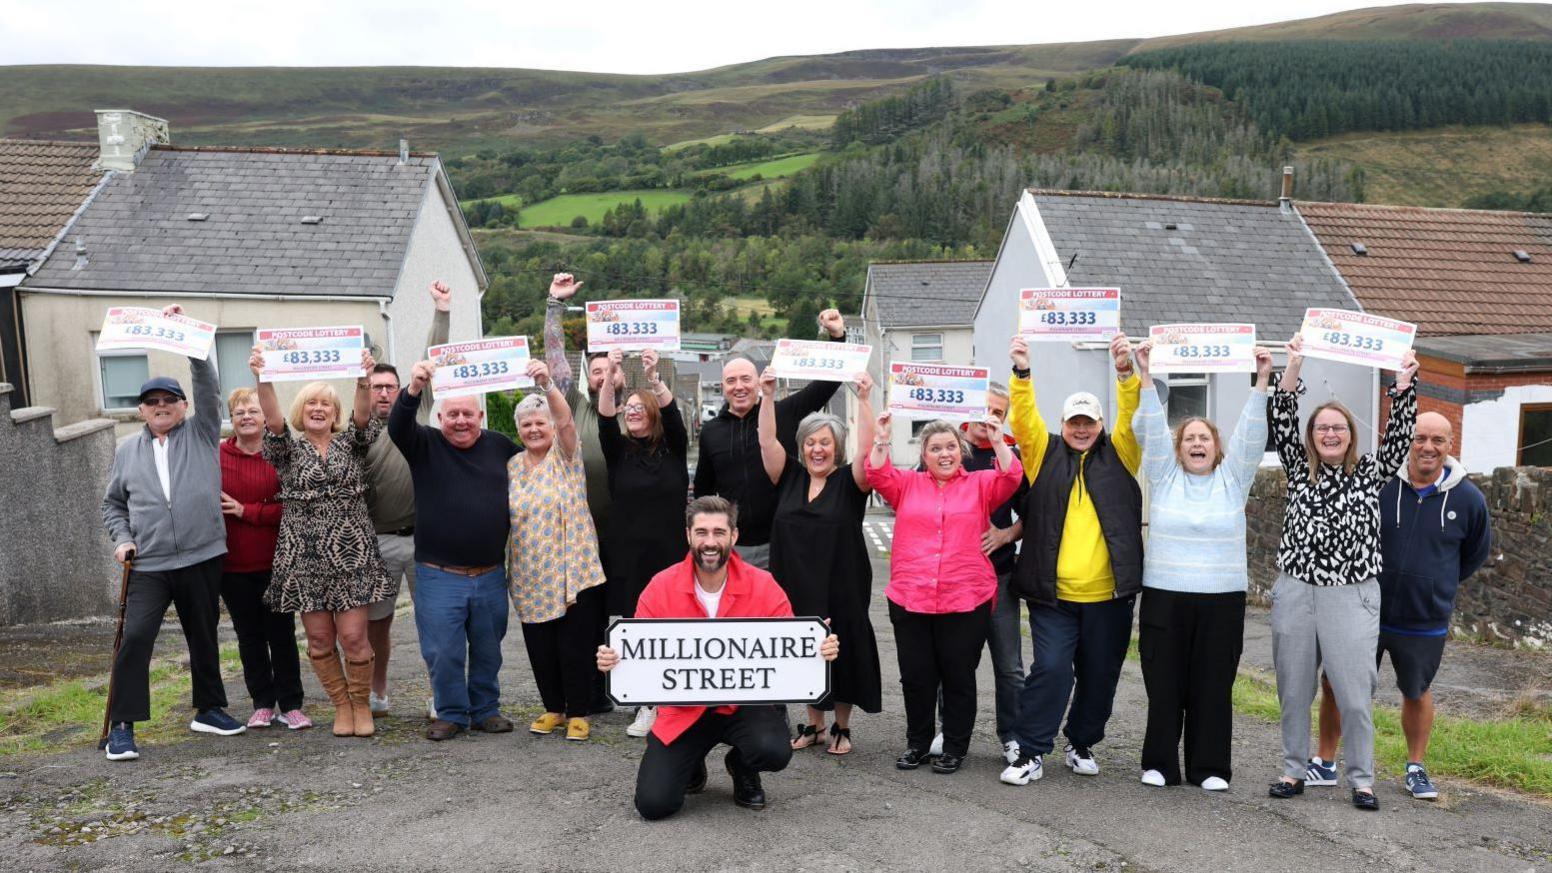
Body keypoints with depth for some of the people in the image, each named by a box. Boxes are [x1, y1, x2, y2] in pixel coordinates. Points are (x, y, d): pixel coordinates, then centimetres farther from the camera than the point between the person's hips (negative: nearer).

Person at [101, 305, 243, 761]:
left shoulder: (202, 434, 7)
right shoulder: (127, 450, 12)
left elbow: (209, 386, -5)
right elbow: (112, 503, 18)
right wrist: (122, 539, 1)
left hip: (203, 560, 0)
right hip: (147, 566, 0)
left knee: (204, 638, 11)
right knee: (135, 639, -12)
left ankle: (209, 710, 27)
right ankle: (121, 726, -3)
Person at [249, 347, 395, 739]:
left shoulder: (350, 443, 8)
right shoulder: (289, 449, 7)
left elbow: (363, 417, -11)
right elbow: (273, 420, -12)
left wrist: (363, 380, -31)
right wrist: (263, 379, -30)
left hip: (350, 553, -1)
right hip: (305, 556, 1)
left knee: (354, 636, -5)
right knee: (319, 639, 4)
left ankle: (362, 704, 15)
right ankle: (341, 705, 22)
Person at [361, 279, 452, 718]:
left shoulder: (416, 414, 5)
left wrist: (442, 311, 1)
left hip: (421, 537, 0)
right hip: (377, 540, 1)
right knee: (376, 621, 12)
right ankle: (377, 693, 29)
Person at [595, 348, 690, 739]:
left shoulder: (674, 449, 5)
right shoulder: (619, 450, 7)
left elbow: (672, 416, -13)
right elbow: (605, 421, -10)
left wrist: (654, 378, -29)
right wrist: (610, 377, -25)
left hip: (669, 554, -1)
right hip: (626, 556, 1)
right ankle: (646, 706, 11)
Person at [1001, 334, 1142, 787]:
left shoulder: (1119, 456, 9)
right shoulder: (1045, 453, 6)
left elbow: (1132, 417, -6)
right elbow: (1025, 418, -8)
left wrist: (1126, 372, -21)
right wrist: (1022, 374, -24)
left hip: (1108, 595, 2)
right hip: (1052, 594, -2)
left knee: (1100, 674, 12)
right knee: (1051, 669, -7)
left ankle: (1082, 744, 31)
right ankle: (1031, 753, 4)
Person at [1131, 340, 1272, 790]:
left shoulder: (1233, 476, 7)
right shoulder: (1164, 475, 5)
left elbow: (1251, 436, -1)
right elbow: (1150, 430, -3)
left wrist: (1261, 382, -9)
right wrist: (1145, 377, -11)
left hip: (1221, 598, 1)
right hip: (1165, 596, 0)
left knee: (1213, 685, 5)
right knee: (1164, 684, 4)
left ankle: (1209, 767, 16)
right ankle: (1159, 763, 15)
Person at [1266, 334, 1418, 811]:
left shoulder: (1371, 474, 7)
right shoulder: (1299, 469, 8)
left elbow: (1399, 435, -6)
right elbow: (1282, 422, -3)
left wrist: (1404, 382, -14)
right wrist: (1294, 367, -12)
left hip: (1352, 596, -1)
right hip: (1295, 592, 1)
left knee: (1355, 693, -1)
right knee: (1293, 690, 9)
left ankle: (1362, 779, 14)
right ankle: (1294, 771, 21)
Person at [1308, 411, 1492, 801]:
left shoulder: (1468, 499, -6)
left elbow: (1477, 553, 13)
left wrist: (1439, 586, 11)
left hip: (1425, 624, 1)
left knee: (1417, 694, 19)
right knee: (1335, 686, 4)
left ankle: (1416, 769, 38)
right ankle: (1325, 764, 22)